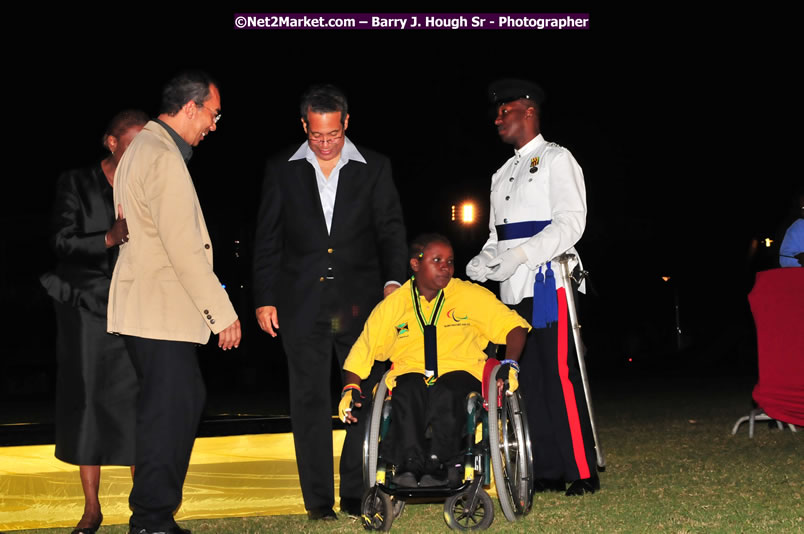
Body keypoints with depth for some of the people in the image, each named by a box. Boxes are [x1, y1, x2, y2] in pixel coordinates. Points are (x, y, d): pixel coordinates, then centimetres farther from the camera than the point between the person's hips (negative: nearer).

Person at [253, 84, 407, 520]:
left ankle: (357, 495, 9)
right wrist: (265, 298, 4)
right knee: (310, 402, 3)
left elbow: (390, 230, 4)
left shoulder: (374, 168, 8)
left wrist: (393, 279, -11)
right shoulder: (282, 170, 8)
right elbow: (267, 239, 9)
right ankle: (319, 500, 10)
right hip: (303, 304, 0)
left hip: (360, 302, 0)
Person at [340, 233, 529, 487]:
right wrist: (350, 388, 0)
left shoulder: (472, 295, 8)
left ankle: (441, 464, -28)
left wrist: (509, 364, -12)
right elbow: (362, 353, 16)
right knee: (407, 389, -35)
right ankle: (410, 464, -32)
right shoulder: (391, 306, 11)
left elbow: (514, 326, 5)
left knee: (447, 391, -36)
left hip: (460, 373, -1)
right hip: (411, 374, 1)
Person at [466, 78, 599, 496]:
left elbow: (571, 223, -11)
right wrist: (484, 260, 3)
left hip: (547, 281, -8)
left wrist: (520, 255, -21)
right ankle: (547, 470, 11)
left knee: (559, 375, -10)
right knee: (527, 378, 6)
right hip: (513, 288, 8)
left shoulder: (556, 159, 0)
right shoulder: (503, 175, 24)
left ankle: (582, 472, -5)